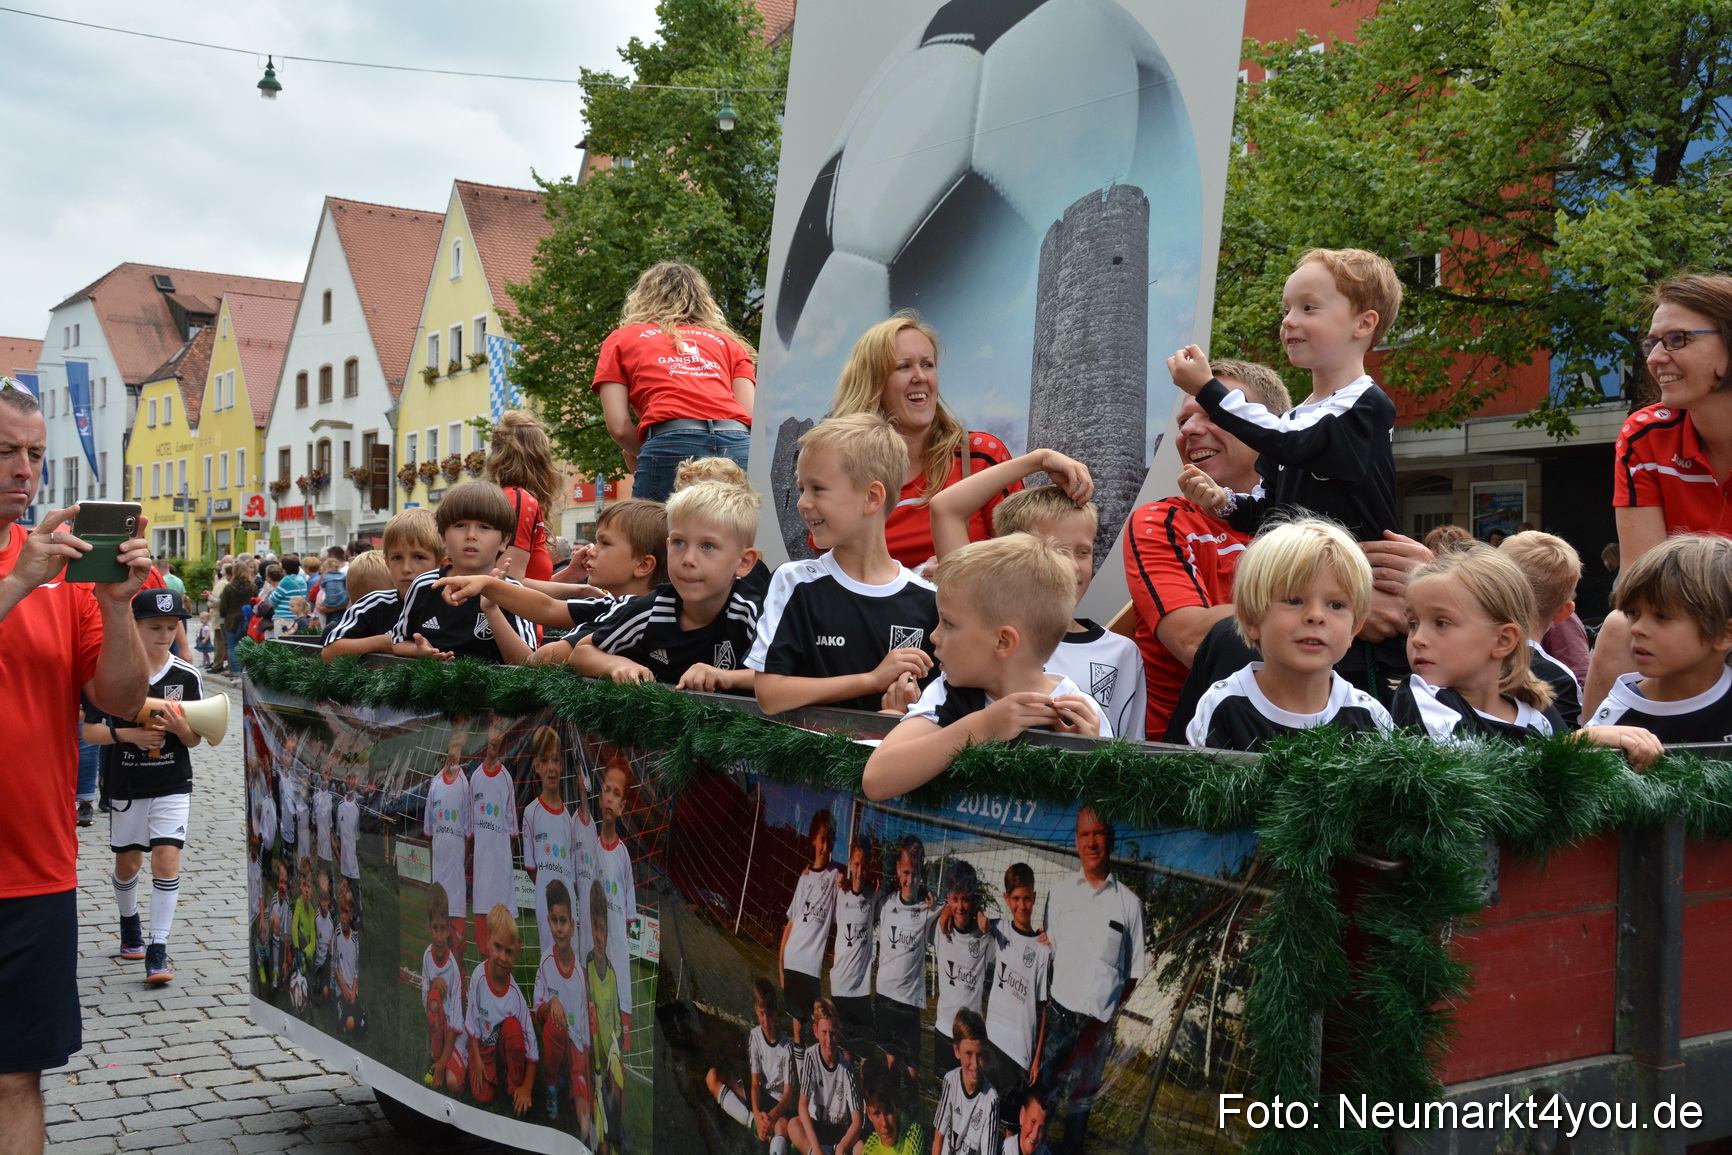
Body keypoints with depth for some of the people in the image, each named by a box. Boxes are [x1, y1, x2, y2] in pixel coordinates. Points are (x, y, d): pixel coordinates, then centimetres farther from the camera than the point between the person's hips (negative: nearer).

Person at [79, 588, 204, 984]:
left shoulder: (187, 676, -6)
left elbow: (194, 740, 0)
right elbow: (89, 730, -5)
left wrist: (180, 726, -23)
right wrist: (127, 734, -23)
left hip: (172, 785, -1)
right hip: (125, 785, 1)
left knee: (166, 858, -11)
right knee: (127, 863, 15)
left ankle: (157, 951, -7)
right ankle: (129, 925, 43)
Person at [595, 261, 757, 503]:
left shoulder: (621, 340, 24)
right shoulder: (729, 342, 30)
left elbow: (618, 427, 11)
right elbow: (750, 416, 14)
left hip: (672, 447, -3)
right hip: (738, 448, 3)